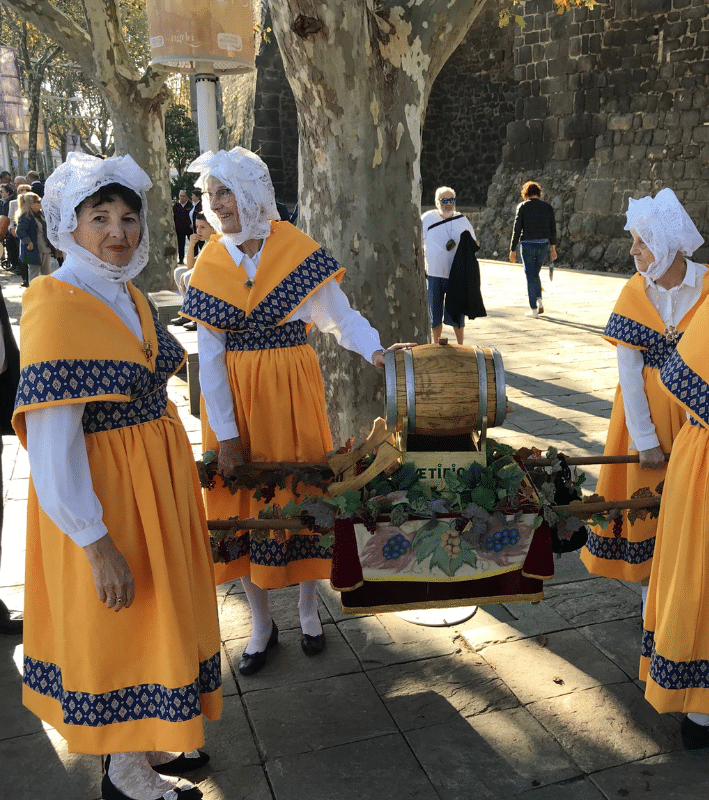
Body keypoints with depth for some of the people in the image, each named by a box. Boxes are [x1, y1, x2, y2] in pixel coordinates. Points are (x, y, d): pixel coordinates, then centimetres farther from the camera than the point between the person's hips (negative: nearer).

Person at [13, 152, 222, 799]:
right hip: (102, 498, -9)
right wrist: (97, 544, -23)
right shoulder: (54, 308, -21)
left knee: (156, 617, 21)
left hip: (156, 483, 9)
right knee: (117, 630, 7)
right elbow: (52, 449, -24)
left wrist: (188, 469, 18)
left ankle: (146, 744, 43)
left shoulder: (128, 295, 6)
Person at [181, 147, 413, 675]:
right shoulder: (210, 265, -1)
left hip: (292, 393, -1)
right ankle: (262, 622, 26)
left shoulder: (299, 252, -6)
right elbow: (210, 356, -4)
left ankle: (309, 607, 30)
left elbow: (340, 316, -3)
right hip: (235, 398, 2)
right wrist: (225, 434, -7)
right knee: (247, 498, 7)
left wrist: (376, 351, -22)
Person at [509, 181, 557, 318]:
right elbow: (553, 229, 7)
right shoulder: (547, 207, 5)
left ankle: (533, 309, 4)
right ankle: (539, 299, 7)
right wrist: (553, 248, 15)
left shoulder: (522, 206, -4)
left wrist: (512, 250, -2)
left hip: (527, 245, -3)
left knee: (530, 276, 3)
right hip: (543, 245, 3)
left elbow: (517, 229, -6)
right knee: (535, 274, 22)